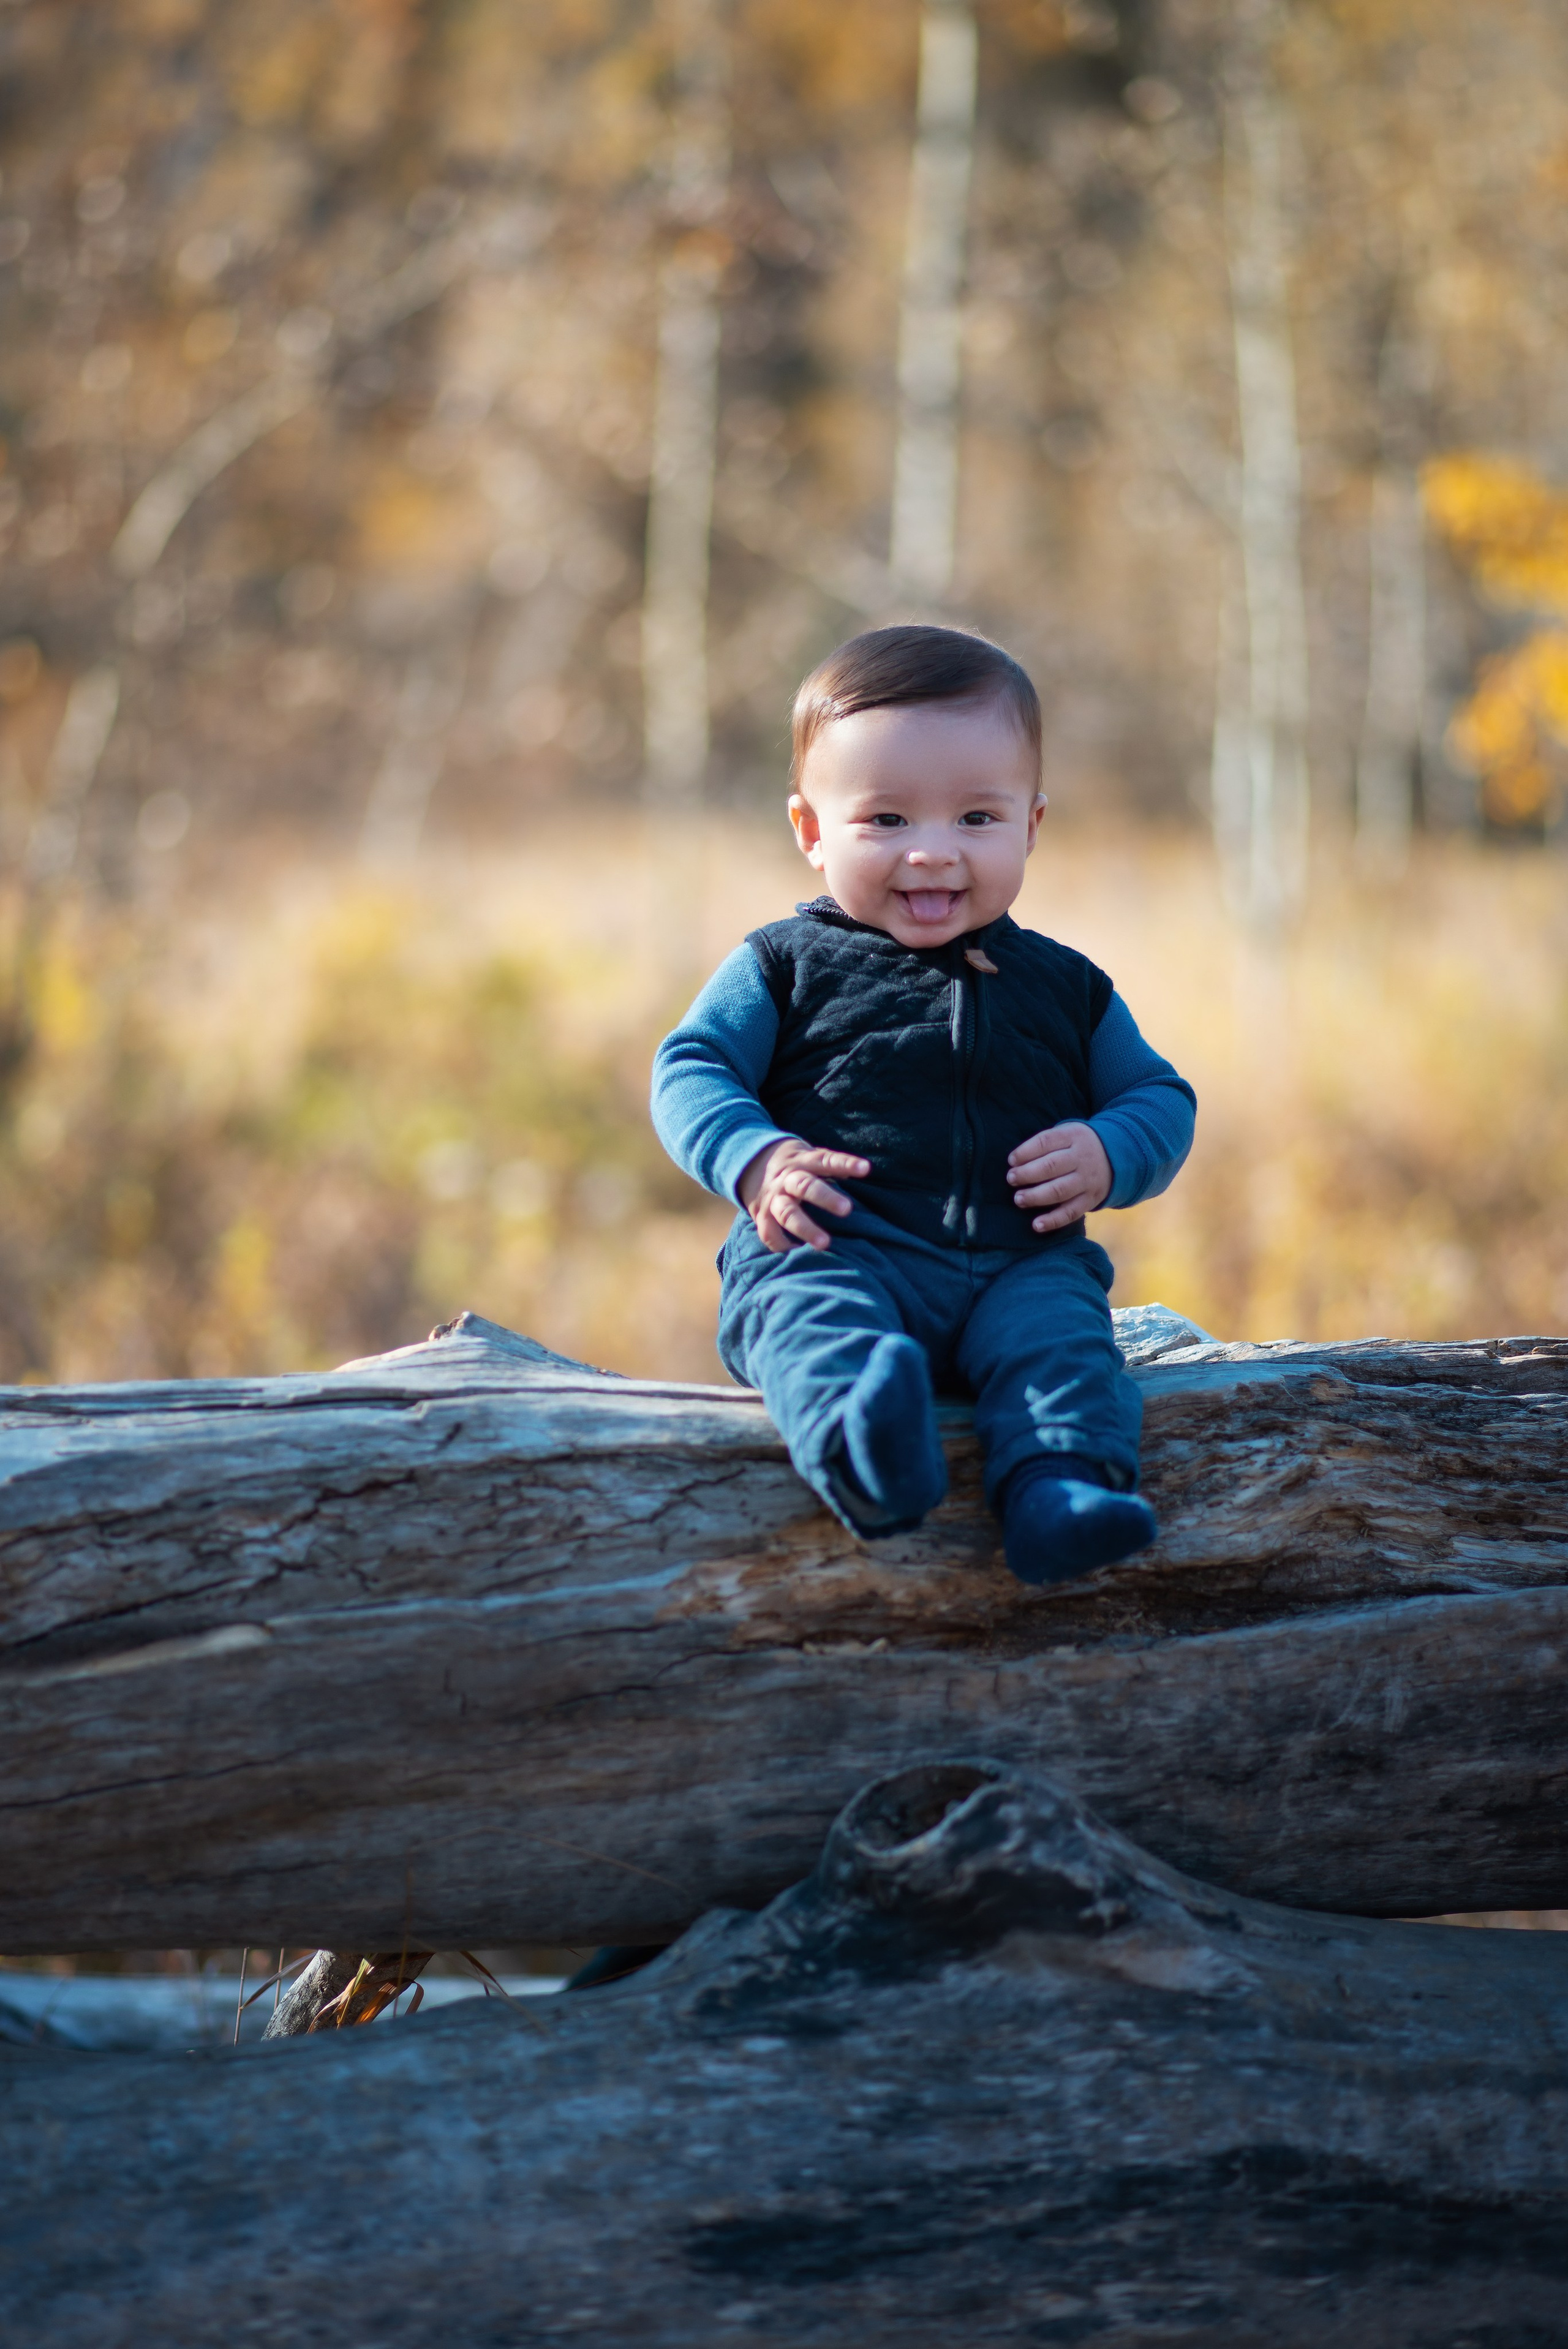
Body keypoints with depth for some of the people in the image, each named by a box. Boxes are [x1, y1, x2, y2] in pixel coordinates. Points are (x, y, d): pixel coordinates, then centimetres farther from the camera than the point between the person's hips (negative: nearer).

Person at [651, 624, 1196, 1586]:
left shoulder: (1064, 987, 22)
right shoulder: (788, 967, 15)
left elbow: (1161, 1097, 25)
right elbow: (692, 1070, 10)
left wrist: (1106, 1155, 0)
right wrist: (756, 1160, -12)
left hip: (1020, 1264, 3)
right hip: (836, 1247, -3)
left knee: (1060, 1328, -31)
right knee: (818, 1319, -37)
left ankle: (1060, 1493, -55)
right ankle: (864, 1451, -68)